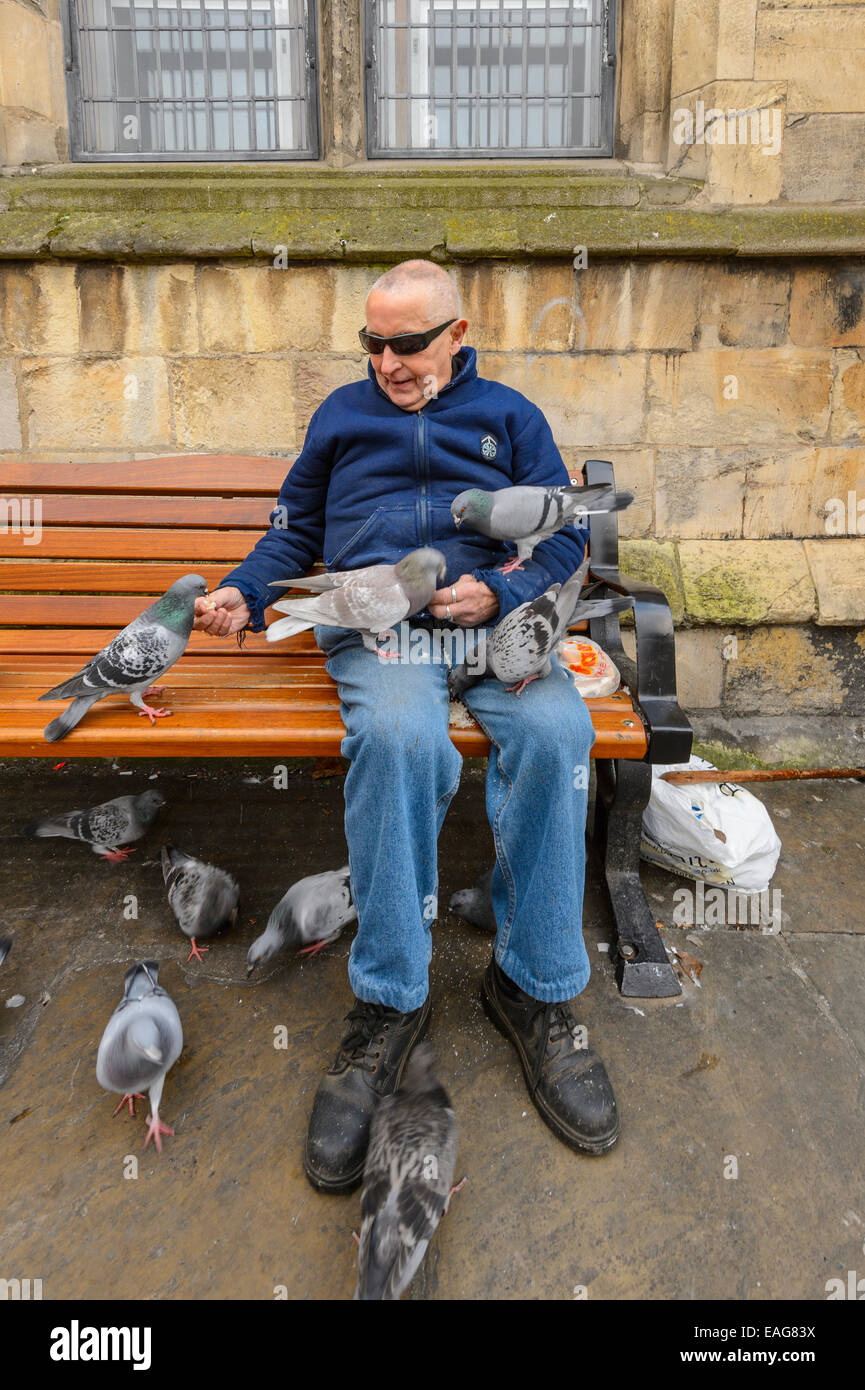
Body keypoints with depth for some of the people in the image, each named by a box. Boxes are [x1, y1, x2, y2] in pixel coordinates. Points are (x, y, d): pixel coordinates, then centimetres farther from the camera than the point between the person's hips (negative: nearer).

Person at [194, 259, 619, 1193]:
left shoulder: (508, 415, 20)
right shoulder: (342, 412, 23)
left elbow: (565, 535, 13)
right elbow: (295, 528, 26)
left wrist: (499, 592, -8)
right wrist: (242, 593, 6)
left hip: (494, 617, 1)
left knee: (555, 731, -33)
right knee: (401, 736, -37)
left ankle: (534, 986, -17)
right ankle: (387, 1005, -24)